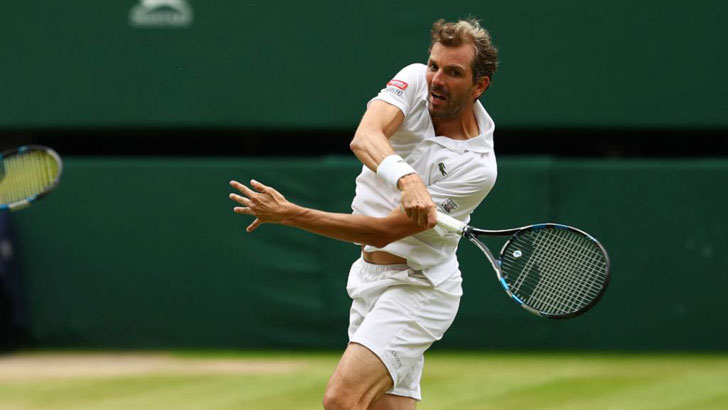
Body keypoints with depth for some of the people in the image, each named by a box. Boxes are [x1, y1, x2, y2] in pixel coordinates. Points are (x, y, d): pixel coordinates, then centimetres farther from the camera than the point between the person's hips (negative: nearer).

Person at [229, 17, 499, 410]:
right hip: (370, 277, 7)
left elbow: (383, 232, -21)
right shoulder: (415, 81, -5)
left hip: (415, 287, -7)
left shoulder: (477, 167, -20)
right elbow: (364, 139, -23)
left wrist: (289, 214, -23)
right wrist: (407, 179, -42)